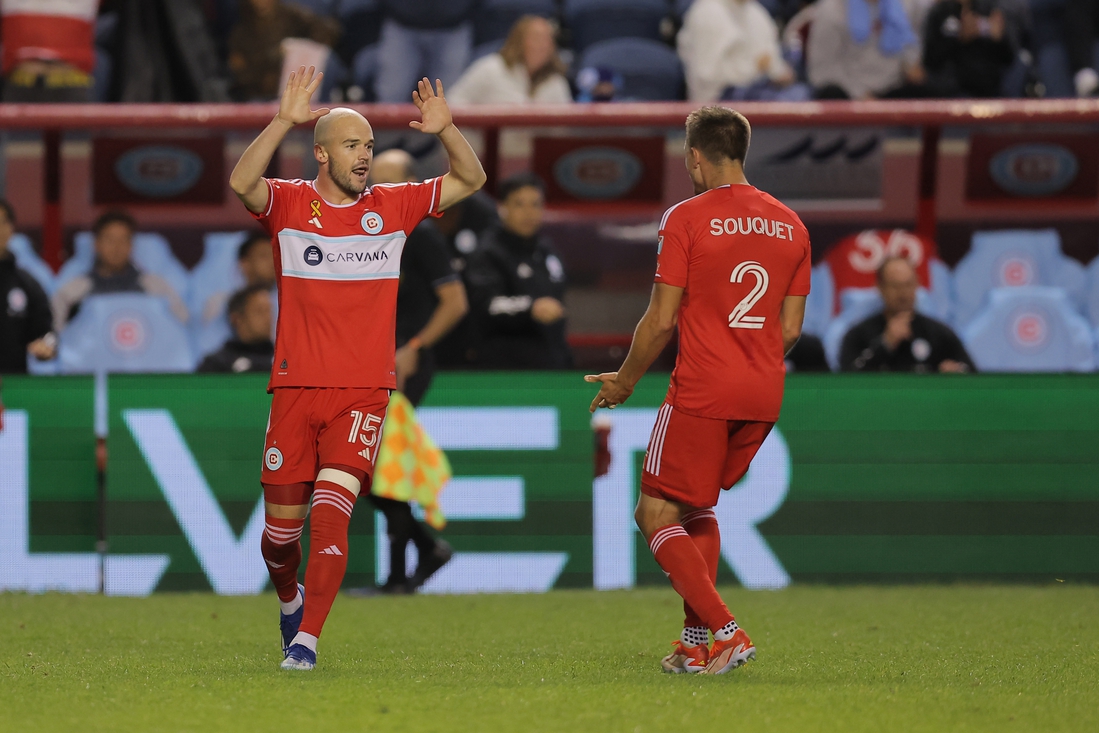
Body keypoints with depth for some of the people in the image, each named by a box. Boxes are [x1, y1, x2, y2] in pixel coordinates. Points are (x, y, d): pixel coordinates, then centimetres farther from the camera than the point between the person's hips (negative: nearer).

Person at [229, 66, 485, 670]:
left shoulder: (391, 207, 8)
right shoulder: (289, 204, 0)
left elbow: (470, 180, 8)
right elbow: (241, 183, -20)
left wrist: (446, 131, -10)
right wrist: (284, 122, -30)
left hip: (364, 391, 0)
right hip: (296, 388, 0)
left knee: (329, 515, -17)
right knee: (280, 528, 6)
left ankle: (307, 640, -16)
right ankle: (289, 597, 38)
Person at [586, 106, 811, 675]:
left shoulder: (686, 219, -8)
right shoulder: (790, 224, 9)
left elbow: (662, 320, -9)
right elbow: (791, 328, 12)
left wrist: (624, 382, 5)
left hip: (701, 393, -7)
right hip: (763, 397, 7)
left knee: (657, 516, 1)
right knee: (698, 508, 22)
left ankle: (725, 631, -14)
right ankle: (696, 640, 16)